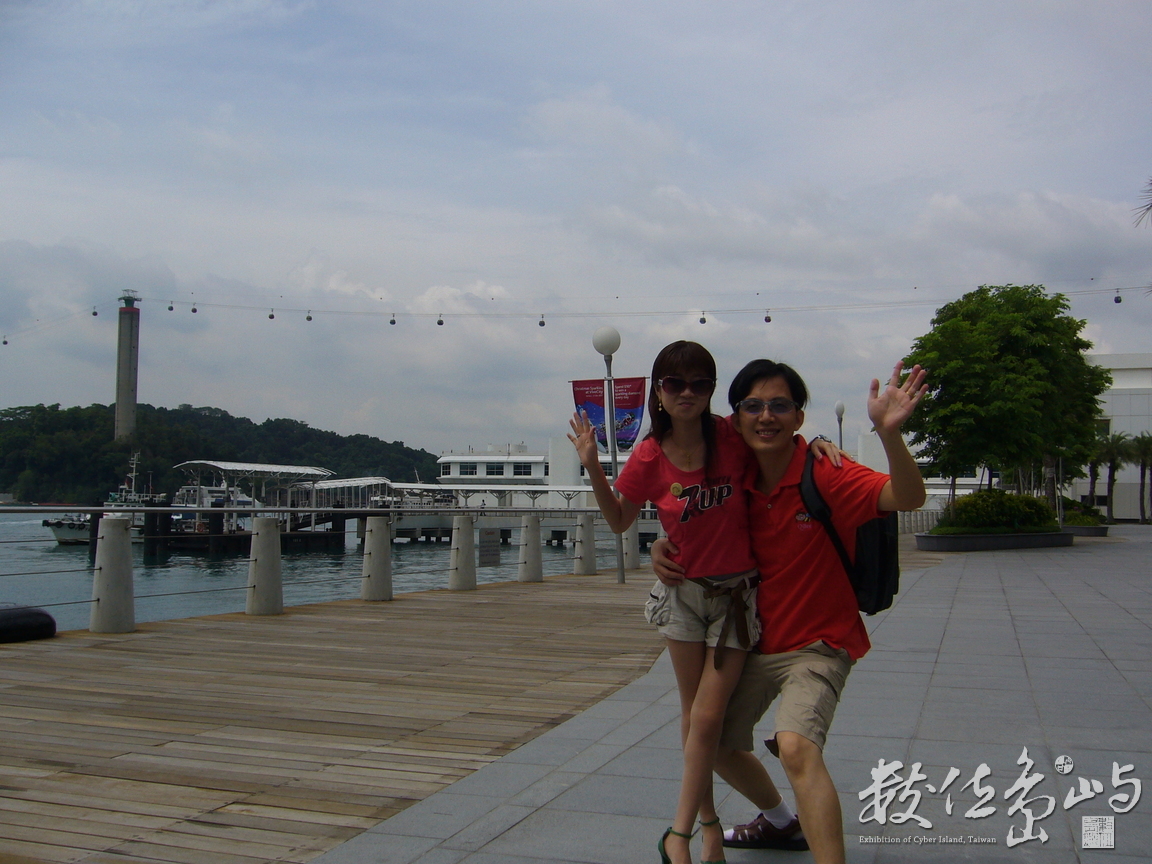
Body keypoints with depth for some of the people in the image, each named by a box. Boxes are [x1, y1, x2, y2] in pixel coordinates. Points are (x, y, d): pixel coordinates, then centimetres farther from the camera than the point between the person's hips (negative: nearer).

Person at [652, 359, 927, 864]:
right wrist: (663, 547, -8)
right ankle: (780, 822, 47)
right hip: (754, 643, 7)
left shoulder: (823, 473, -19)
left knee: (797, 747, -31)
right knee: (714, 744, 20)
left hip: (816, 645, -7)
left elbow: (908, 497, -34)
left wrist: (889, 432, -52)